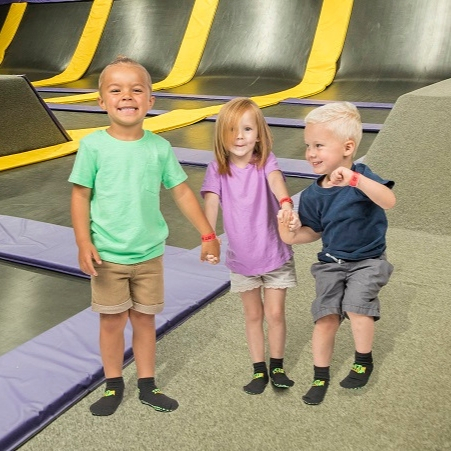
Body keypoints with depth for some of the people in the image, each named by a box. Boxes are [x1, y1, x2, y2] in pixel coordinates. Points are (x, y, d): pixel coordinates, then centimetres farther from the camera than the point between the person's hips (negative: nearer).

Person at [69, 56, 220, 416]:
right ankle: (114, 386, 31)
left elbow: (181, 191, 2)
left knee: (144, 318, 14)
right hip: (107, 255, -1)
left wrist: (208, 234, 2)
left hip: (150, 253, 2)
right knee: (112, 320, 11)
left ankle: (147, 385, 31)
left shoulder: (159, 147, -4)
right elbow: (80, 195, -6)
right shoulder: (93, 146, -10)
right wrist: (84, 244, -15)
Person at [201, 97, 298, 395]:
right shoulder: (217, 170, -10)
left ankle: (277, 366, 31)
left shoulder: (265, 162, -14)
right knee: (253, 315, 14)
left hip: (276, 255, -1)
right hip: (241, 259, 1)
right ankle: (259, 370, 32)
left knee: (275, 313, 8)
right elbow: (211, 204, -24)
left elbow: (276, 180, -35)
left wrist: (286, 203, -58)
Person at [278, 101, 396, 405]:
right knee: (326, 319, -1)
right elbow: (314, 231, 5)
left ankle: (364, 361, 10)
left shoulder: (361, 177, -19)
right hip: (331, 263, 4)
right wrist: (293, 236, -17)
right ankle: (320, 378, 21)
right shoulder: (313, 195, -7)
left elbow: (389, 201, -38)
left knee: (357, 308, -22)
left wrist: (354, 179, -52)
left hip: (367, 261, -3)